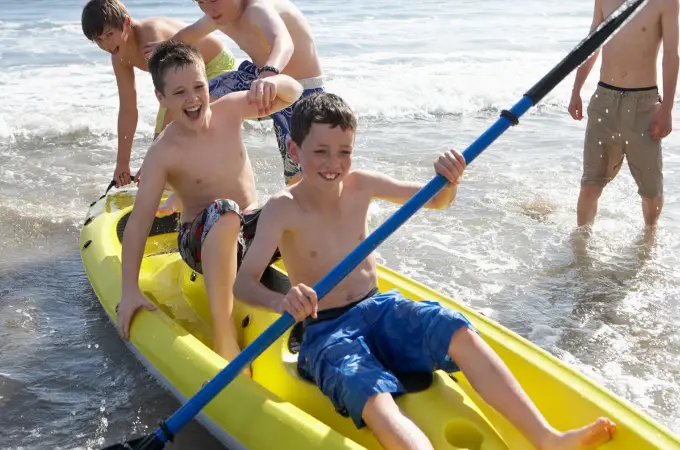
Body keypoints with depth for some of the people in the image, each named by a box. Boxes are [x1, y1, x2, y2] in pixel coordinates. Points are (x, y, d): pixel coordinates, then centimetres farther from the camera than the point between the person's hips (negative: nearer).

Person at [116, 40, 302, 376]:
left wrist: (272, 82, -30)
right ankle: (223, 337, -37)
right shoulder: (163, 154, -14)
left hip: (251, 230, 4)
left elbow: (293, 93, -5)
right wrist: (130, 290, -24)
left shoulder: (229, 111, -2)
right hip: (204, 243, -4)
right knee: (223, 211, -40)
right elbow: (139, 221, -18)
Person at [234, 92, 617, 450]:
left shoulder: (360, 185, 2)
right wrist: (282, 301, -43)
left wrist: (449, 179, -17)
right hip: (327, 331, -4)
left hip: (380, 308, 5)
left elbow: (436, 200, 7)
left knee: (457, 331, -24)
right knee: (374, 398, -33)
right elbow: (244, 282, -21)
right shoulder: (283, 209, -11)